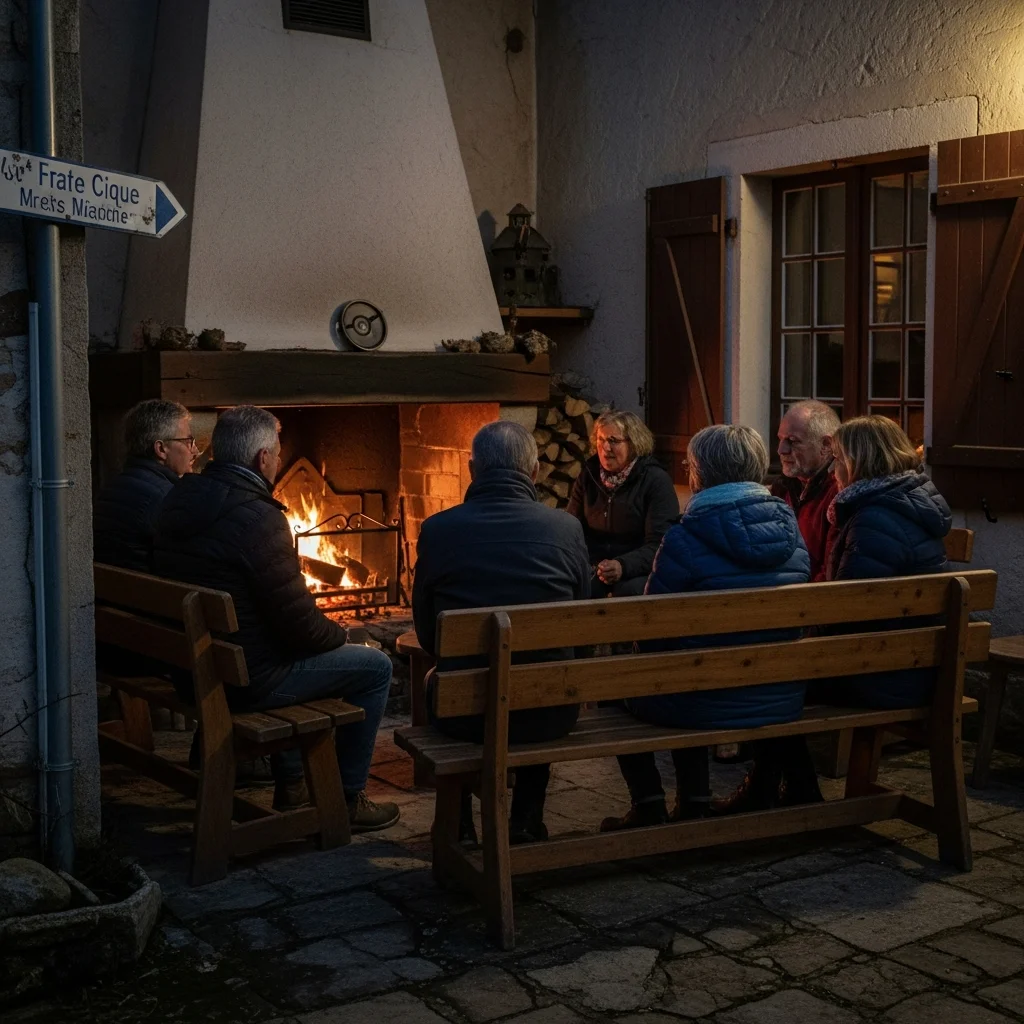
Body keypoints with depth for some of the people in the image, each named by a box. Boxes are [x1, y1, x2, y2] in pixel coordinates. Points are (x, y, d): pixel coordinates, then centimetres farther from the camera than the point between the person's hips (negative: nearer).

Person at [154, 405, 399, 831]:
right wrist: (339, 634, 2)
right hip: (246, 680, -9)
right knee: (375, 667, 5)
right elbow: (299, 622, -20)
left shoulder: (179, 501, 4)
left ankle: (290, 784, 38)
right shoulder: (259, 519, -23)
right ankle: (349, 800, 14)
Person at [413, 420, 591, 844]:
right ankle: (527, 822, 38)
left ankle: (458, 828, 38)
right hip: (550, 713, 1)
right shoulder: (567, 529, -5)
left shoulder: (437, 530, -7)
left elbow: (427, 637, 3)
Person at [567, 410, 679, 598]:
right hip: (594, 564, 3)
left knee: (630, 591, -37)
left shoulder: (656, 481, -6)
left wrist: (623, 566, -31)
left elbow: (658, 544, -13)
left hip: (637, 568, -3)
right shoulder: (588, 475, 8)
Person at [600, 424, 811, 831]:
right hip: (782, 701, 6)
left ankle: (649, 807, 23)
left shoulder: (685, 538, -17)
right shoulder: (790, 530, 1)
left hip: (708, 705, -6)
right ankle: (692, 803, 33)